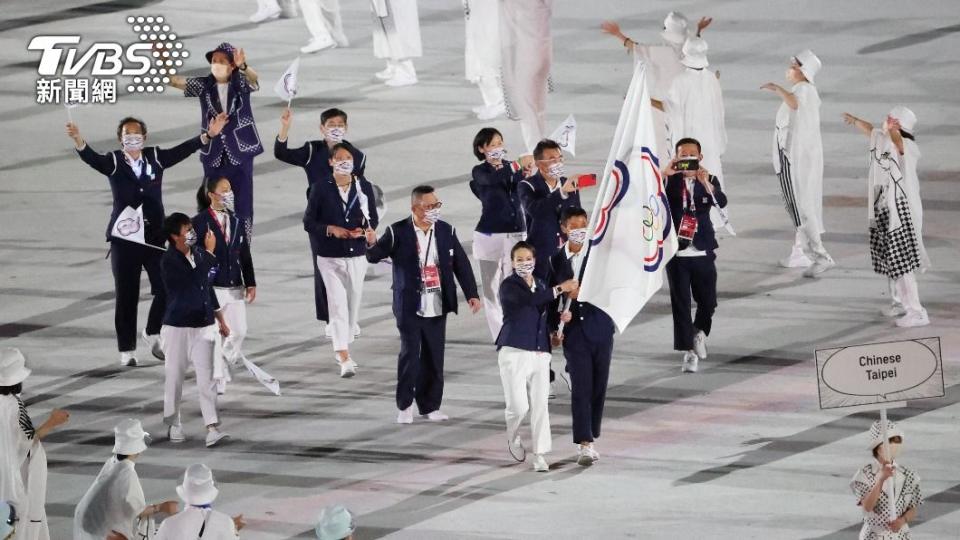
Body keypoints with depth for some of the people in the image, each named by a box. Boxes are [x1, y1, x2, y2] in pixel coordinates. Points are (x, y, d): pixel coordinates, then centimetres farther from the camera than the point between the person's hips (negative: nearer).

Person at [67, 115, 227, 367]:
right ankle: (127, 349, 12)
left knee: (166, 288, -1)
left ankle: (153, 332, 23)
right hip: (124, 239, -2)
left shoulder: (156, 158, 6)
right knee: (126, 296, 2)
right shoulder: (113, 162, -1)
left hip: (155, 236, 2)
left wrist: (208, 135, -14)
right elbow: (91, 158, -18)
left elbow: (183, 149, -2)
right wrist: (78, 140, -38)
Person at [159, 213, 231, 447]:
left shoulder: (198, 254, 5)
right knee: (175, 376, 7)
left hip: (203, 325, 4)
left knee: (206, 377, -3)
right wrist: (210, 251, -13)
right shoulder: (169, 261, -14)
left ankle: (212, 428, -9)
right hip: (178, 327, -4)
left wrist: (221, 320, 19)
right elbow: (195, 278, -25)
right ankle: (173, 424, 22)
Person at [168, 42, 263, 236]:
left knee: (243, 201, 3)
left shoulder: (241, 83, -4)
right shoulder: (203, 85, 2)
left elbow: (253, 79, -25)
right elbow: (175, 81, -7)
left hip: (240, 151, -2)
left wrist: (243, 67, -49)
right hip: (214, 154, 2)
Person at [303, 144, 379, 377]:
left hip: (357, 255, 3)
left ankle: (343, 349, 32)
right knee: (337, 304, -11)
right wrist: (331, 229, -17)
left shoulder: (364, 187, 2)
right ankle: (344, 359, -14)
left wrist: (368, 230, -12)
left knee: (353, 304, 12)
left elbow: (373, 218, 10)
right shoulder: (321, 189, -5)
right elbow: (308, 222, -2)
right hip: (330, 257, -3)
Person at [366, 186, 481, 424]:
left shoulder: (446, 231, 5)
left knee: (434, 357, 7)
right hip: (410, 306, -3)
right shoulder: (398, 232, -6)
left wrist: (472, 294, 2)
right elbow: (374, 256, -10)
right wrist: (371, 244, -33)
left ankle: (429, 405, 17)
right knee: (410, 355, -3)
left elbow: (461, 264, 8)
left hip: (437, 307, 3)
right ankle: (405, 405, 10)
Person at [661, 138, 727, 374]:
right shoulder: (669, 182, -1)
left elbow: (721, 202, -18)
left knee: (708, 302, 9)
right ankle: (689, 352, 5)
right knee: (680, 304, -1)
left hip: (703, 254, 1)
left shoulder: (709, 181, 1)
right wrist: (664, 175, -28)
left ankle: (699, 331, 39)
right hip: (677, 254, -1)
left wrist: (707, 184, -35)